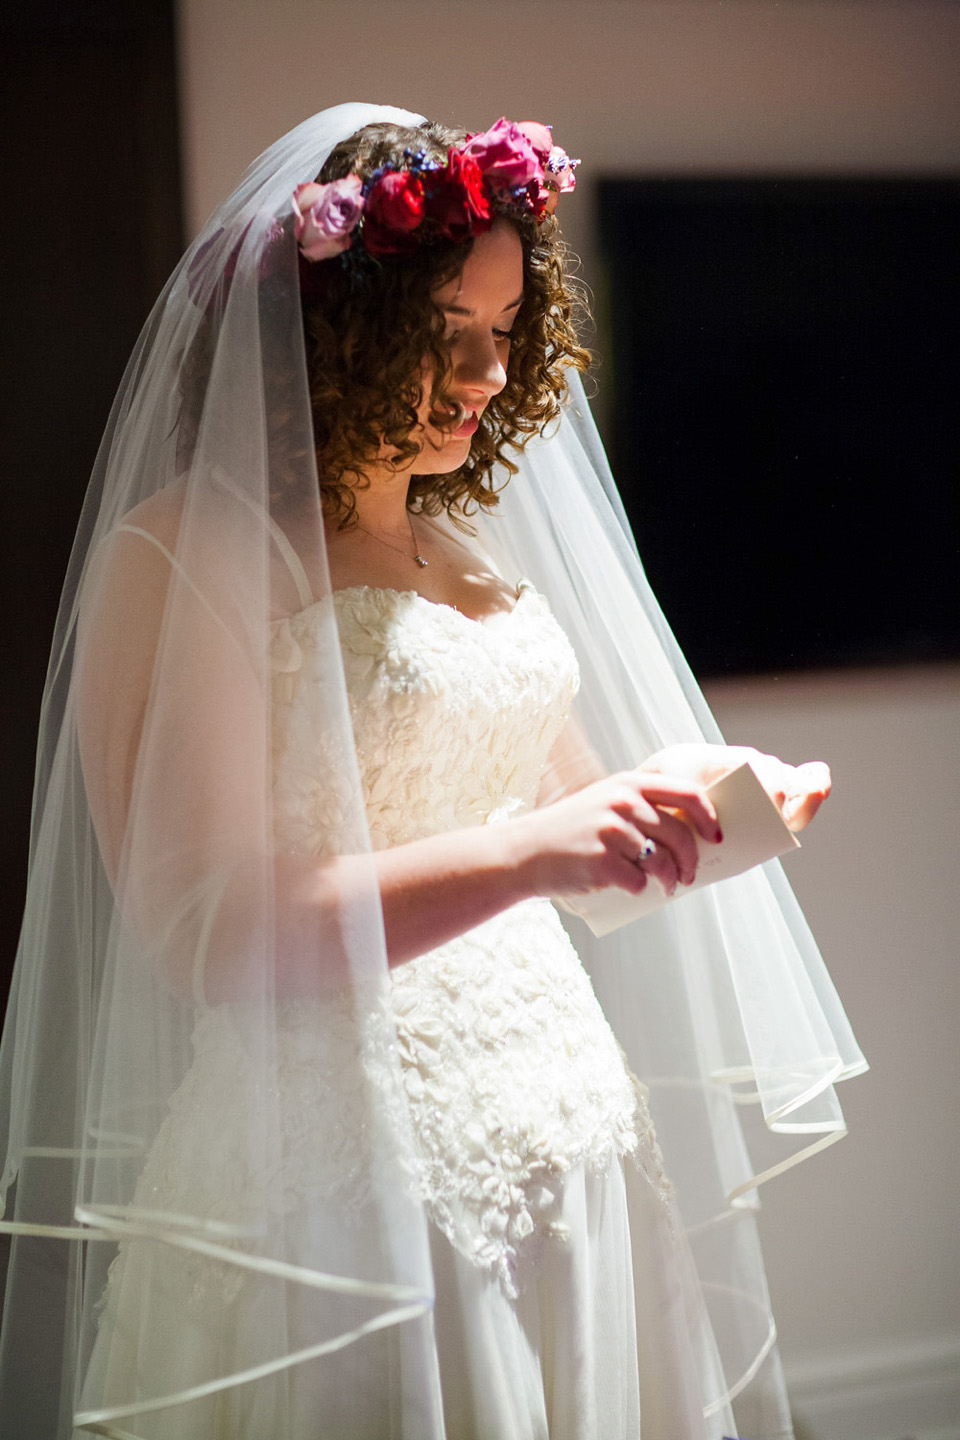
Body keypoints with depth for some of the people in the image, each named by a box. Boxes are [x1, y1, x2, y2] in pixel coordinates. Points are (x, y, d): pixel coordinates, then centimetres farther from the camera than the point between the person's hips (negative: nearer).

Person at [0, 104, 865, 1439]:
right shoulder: (183, 556, -11)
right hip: (340, 1174, -7)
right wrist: (524, 855, -29)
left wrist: (697, 793, -2)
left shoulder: (478, 546, 12)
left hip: (571, 1148, 7)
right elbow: (205, 936, -19)